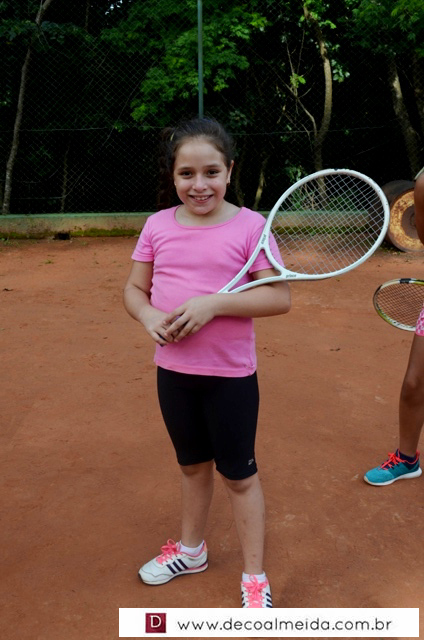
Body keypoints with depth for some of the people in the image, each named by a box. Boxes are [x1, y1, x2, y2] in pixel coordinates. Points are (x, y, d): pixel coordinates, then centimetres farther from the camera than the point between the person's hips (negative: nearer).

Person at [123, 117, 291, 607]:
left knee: (239, 474, 9)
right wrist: (149, 317, -15)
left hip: (231, 375, -4)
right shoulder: (158, 225, 0)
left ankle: (254, 576, 29)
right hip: (173, 370, 4)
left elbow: (279, 296, -14)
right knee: (192, 464, 23)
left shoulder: (250, 226, -12)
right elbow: (134, 289, 7)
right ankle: (191, 549, 45)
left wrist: (214, 303, -25)